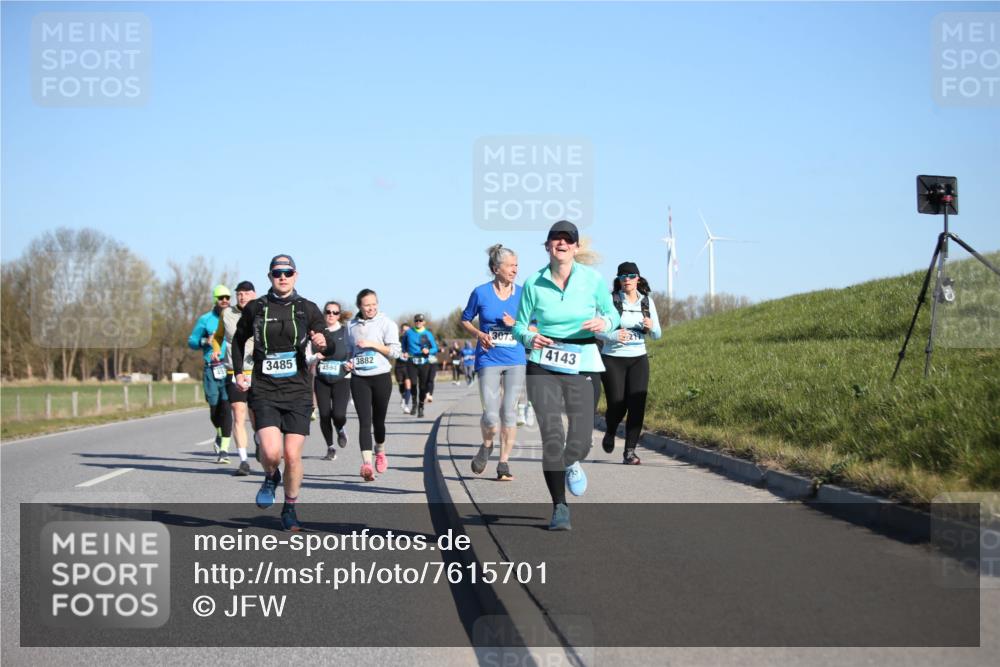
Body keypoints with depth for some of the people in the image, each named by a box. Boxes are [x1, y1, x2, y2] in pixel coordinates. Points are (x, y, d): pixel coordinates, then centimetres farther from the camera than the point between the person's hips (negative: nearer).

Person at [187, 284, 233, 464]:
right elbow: (191, 341, 10)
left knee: (226, 407, -11)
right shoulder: (205, 319, 8)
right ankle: (220, 434, 36)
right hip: (211, 370, 1)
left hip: (230, 368, -1)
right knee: (214, 409, 5)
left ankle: (224, 449, -9)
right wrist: (205, 341, -9)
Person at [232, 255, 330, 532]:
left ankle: (290, 509, 19)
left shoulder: (307, 309, 4)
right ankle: (271, 478, 18)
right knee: (271, 452, -18)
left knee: (292, 455, -3)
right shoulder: (255, 308, 6)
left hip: (298, 392, 0)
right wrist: (239, 372, 10)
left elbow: (332, 348, -1)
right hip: (264, 391, 0)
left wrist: (323, 342, -25)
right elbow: (239, 339, 22)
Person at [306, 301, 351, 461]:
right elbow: (307, 358, 5)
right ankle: (331, 448, 16)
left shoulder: (346, 332, 3)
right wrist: (316, 358, -16)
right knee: (324, 415, -3)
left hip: (342, 379, -2)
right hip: (321, 380, 2)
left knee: (338, 414, -16)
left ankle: (341, 430, 21)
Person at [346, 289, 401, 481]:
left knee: (378, 419, 9)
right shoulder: (351, 325, 10)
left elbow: (395, 351, -6)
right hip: (359, 379, 1)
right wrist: (348, 362, 3)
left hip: (381, 377, -1)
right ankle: (366, 463, -21)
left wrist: (372, 344, -14)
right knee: (364, 420, -11)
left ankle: (380, 452, 38)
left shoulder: (386, 323, -1)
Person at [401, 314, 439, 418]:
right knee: (413, 383, -18)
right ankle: (414, 403, 3)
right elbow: (403, 343, 24)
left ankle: (421, 407, 19)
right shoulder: (408, 333, 7)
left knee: (423, 386, 2)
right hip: (412, 362, 0)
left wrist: (428, 351, -14)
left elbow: (435, 349, 6)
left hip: (424, 362, 0)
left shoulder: (428, 334, 5)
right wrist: (405, 352, 7)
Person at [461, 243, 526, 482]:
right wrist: (479, 334, -6)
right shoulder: (481, 293, -1)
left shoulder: (522, 294, 3)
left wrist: (516, 325, -10)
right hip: (488, 361, -2)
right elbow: (465, 320, 12)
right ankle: (487, 446, 22)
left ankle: (504, 464, 12)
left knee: (509, 413, 0)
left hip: (516, 361, 2)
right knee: (491, 416, -10)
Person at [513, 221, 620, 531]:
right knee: (552, 438, -12)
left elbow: (612, 314, 8)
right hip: (543, 367, 0)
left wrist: (604, 323, -15)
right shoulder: (533, 283, -2)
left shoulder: (592, 279, -3)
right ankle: (559, 507, 4)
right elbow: (519, 326, 6)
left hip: (584, 366, 0)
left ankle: (570, 464, 39)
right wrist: (529, 337, -16)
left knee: (580, 442, -1)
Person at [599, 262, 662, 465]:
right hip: (612, 358, -3)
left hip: (638, 359, 3)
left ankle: (630, 452, -3)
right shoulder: (611, 300, -5)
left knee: (637, 406, -8)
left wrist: (651, 326, -14)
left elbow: (657, 335, 9)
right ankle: (610, 432, 29)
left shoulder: (647, 302, 6)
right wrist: (614, 336, -26)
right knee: (617, 405, -5)